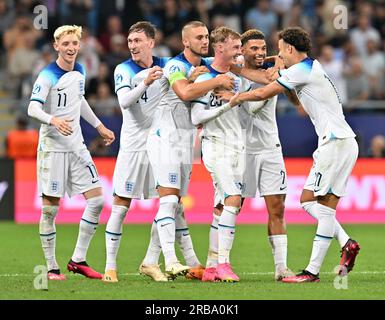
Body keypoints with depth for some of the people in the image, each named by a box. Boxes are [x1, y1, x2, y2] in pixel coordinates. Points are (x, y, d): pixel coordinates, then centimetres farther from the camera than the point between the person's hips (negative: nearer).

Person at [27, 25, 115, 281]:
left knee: (97, 200, -1)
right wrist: (53, 120, -40)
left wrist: (99, 127, 32)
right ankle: (52, 267, 6)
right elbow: (33, 108, -22)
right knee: (50, 208, -3)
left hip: (77, 147, 7)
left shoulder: (80, 72, 9)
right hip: (53, 147, -7)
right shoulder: (48, 76, -12)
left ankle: (78, 260, 7)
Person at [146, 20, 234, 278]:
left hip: (186, 139, 8)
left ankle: (190, 261, 9)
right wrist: (217, 81, -23)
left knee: (177, 201, 10)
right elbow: (185, 92, -30)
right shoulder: (176, 66, -13)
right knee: (169, 198, -14)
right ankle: (170, 262, -21)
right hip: (166, 137, -8)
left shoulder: (206, 66, 12)